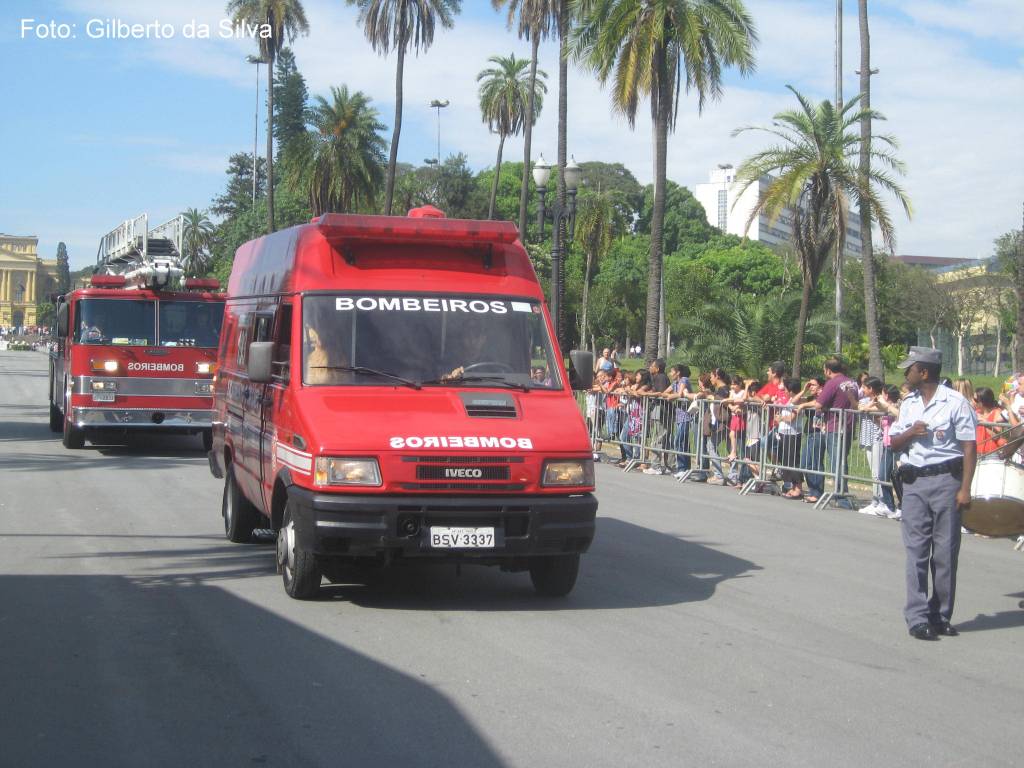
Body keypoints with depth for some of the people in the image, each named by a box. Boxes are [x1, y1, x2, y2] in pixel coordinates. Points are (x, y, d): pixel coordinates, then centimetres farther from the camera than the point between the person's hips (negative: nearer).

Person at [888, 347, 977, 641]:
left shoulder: (954, 402, -5)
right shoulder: (909, 403, 13)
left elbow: (969, 448, -6)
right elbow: (894, 443, 18)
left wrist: (965, 489, -12)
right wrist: (910, 433, -5)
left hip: (945, 480, -4)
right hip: (914, 482, 4)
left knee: (945, 551, 1)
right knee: (916, 550, -1)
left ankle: (941, 616, 10)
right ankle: (917, 618, -2)